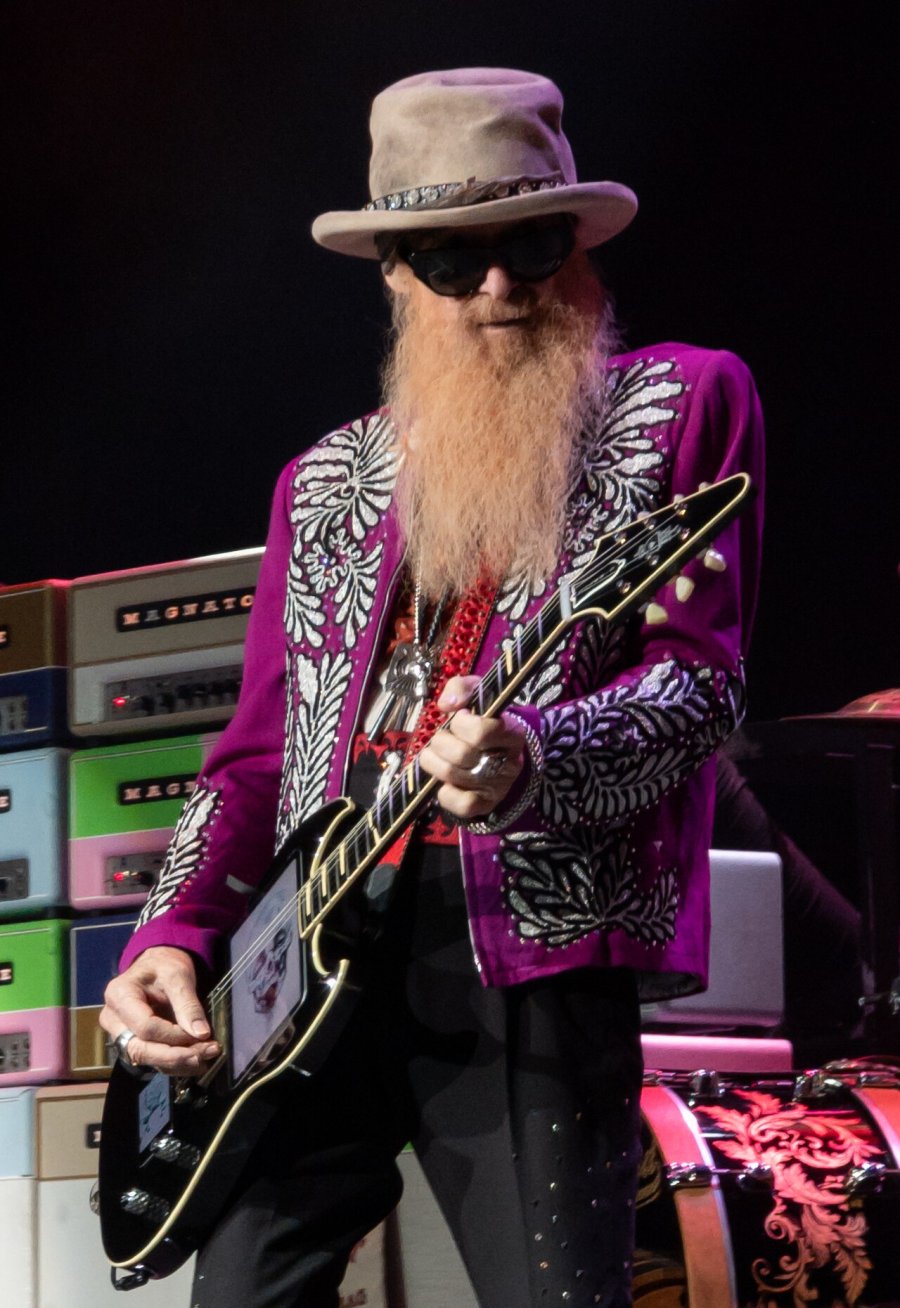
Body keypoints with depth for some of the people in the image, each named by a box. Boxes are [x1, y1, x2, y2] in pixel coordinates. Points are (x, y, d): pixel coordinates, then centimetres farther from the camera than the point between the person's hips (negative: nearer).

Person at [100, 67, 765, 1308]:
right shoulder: (329, 481, 21)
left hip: (535, 950, -4)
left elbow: (704, 676, -3)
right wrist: (175, 935, 4)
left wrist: (532, 760, -23)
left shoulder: (680, 404, 7)